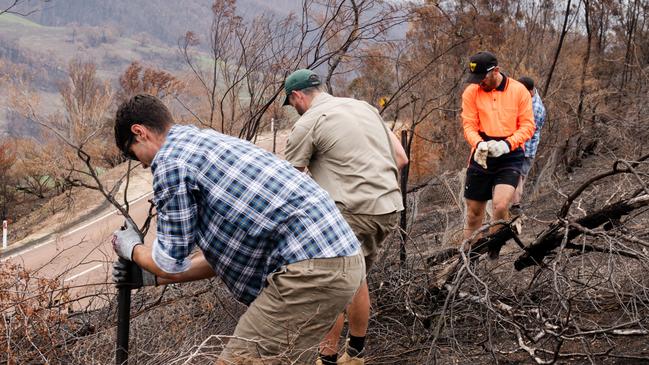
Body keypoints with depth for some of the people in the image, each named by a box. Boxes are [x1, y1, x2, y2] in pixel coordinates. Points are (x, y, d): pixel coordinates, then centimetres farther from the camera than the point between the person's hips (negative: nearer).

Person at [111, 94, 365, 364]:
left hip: (313, 270, -10)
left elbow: (172, 264, 1)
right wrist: (152, 276, 33)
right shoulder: (207, 141, 24)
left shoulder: (170, 158, -4)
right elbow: (224, 253, 27)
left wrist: (132, 248, 21)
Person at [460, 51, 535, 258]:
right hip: (481, 157, 2)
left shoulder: (518, 91, -5)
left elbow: (527, 126, -5)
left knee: (500, 206, -22)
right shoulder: (471, 92, -1)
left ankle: (493, 254, -3)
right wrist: (479, 144, -23)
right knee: (474, 212, 9)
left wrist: (506, 144, -20)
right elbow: (469, 125, -3)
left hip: (510, 157, -2)